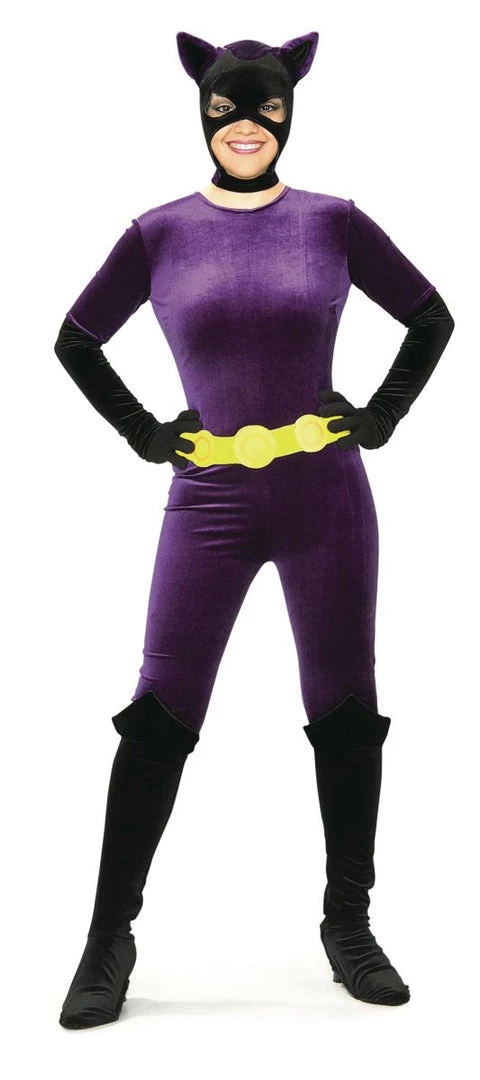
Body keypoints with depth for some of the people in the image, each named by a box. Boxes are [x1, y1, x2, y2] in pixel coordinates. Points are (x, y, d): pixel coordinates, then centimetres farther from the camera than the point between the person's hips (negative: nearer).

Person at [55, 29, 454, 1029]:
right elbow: (76, 342, 14)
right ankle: (110, 939, 9)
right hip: (209, 501, 0)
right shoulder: (161, 233, 3)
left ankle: (349, 925, 22)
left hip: (327, 496, 1)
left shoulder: (332, 222, 3)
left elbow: (431, 319, 13)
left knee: (345, 711, 7)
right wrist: (142, 433, 7)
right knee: (161, 715, -2)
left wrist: (381, 418, 5)